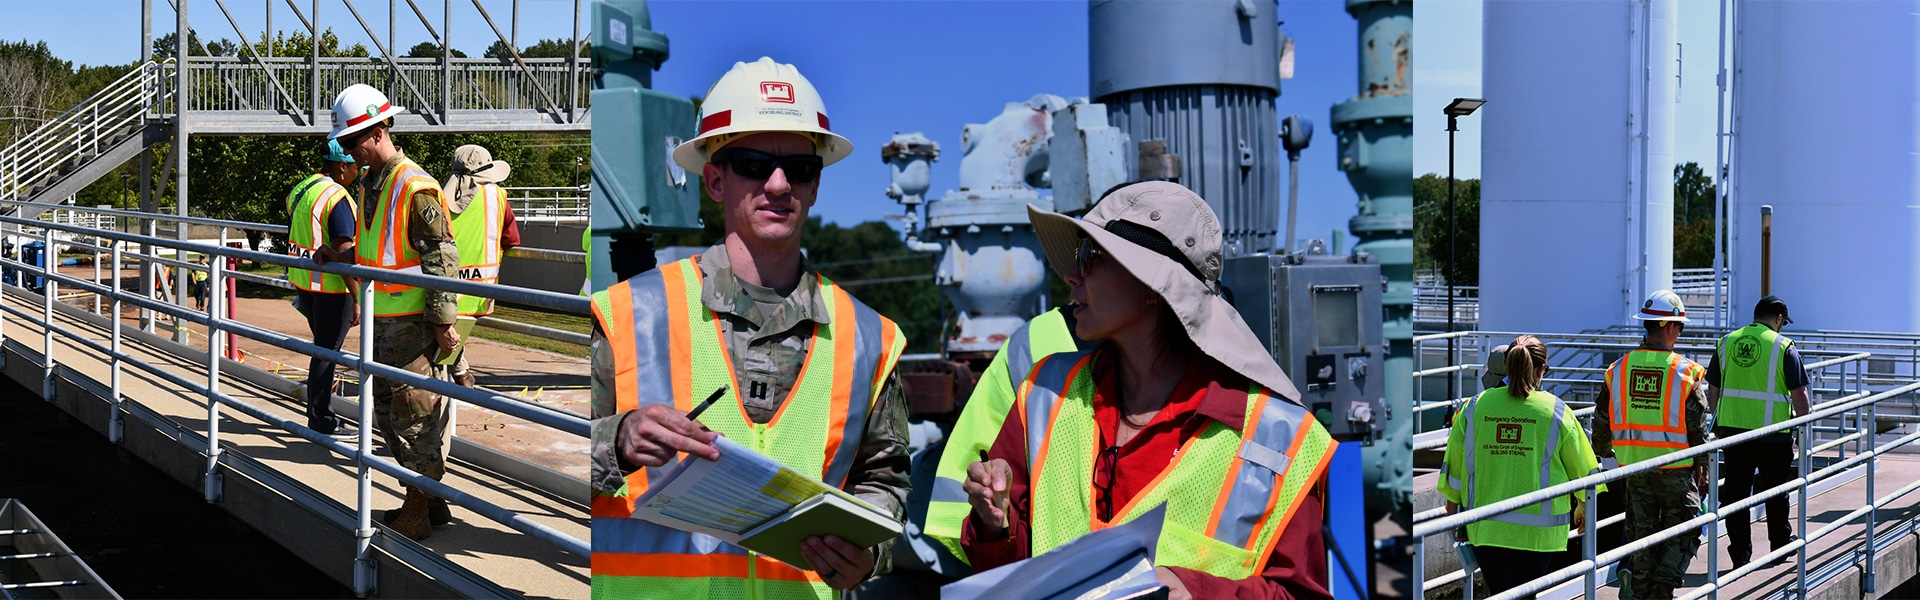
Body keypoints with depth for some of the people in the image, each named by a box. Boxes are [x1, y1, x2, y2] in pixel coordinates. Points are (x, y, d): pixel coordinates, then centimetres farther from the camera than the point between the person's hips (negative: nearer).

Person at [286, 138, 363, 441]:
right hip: (330, 287, -9)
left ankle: (318, 414, 26)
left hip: (302, 281, 9)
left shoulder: (298, 190, 10)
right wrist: (357, 299, -18)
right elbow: (344, 254, -22)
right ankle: (322, 421, 5)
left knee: (323, 348, 19)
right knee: (327, 352, -1)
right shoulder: (338, 198, -18)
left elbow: (293, 240, 18)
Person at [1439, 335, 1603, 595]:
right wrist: (1583, 507, 23)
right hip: (1536, 532, -2)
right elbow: (1581, 466, 5)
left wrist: (1454, 517, 15)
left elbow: (1455, 469, 3)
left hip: (1484, 528, 2)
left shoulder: (1475, 406, -1)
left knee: (1498, 592, 17)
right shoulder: (1556, 410, -6)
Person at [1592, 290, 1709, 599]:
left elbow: (1601, 421, 5)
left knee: (1642, 534, 15)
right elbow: (1698, 427, -6)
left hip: (1634, 468, 3)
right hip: (1676, 469, -3)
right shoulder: (1686, 372, -10)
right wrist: (1703, 469, 5)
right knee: (1683, 534, 9)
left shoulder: (1618, 369, -1)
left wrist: (1603, 456, 20)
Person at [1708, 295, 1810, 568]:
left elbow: (1713, 390, 12)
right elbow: (1799, 395, -7)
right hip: (1773, 433, -3)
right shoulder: (1783, 346, -5)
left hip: (1732, 429, 3)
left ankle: (1740, 554, 7)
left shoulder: (1726, 342, 7)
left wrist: (1717, 425, 23)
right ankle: (1781, 545, 27)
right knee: (1776, 492, 14)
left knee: (1735, 492, 6)